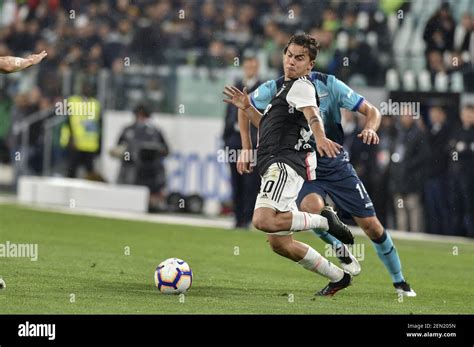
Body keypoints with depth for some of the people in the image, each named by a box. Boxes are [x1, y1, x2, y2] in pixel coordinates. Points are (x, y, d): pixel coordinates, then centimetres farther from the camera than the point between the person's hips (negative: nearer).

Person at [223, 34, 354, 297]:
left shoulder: (301, 86, -2)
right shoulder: (285, 88, 28)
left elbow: (312, 114, -24)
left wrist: (320, 138, -44)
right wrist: (247, 108, 30)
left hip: (285, 165, -10)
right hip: (276, 168, 10)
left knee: (262, 220, -32)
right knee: (279, 244, 8)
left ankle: (323, 220, -16)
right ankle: (338, 277, 19)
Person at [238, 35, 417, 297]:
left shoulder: (329, 85, -10)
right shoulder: (274, 89, -8)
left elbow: (371, 111, -5)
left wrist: (370, 129, -28)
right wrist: (246, 148, 7)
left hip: (336, 164, 1)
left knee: (371, 225, 0)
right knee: (312, 207, -34)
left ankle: (399, 281, 20)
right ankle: (340, 250, -4)